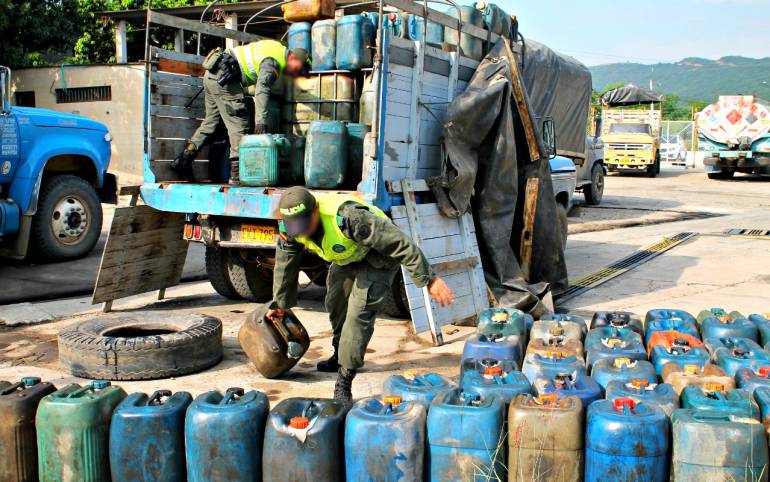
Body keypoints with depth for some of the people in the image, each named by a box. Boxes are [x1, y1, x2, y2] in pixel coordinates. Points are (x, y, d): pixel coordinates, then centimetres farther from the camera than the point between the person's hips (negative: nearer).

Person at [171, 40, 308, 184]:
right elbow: (261, 90, -29)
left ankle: (182, 160, 16)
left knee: (211, 121, 15)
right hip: (223, 77, -10)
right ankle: (238, 174, -11)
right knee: (239, 125, -9)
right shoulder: (272, 62, -17)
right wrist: (260, 121, -36)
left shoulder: (278, 48, 12)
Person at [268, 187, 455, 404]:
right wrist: (279, 304, 12)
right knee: (335, 303, 19)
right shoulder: (289, 228, -20)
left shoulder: (347, 217, -42)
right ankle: (341, 356, 45)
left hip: (377, 257, -7)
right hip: (345, 258, 8)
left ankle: (343, 384, -12)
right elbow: (284, 266, 0)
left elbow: (401, 244, -36)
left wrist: (429, 279, -33)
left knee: (359, 312, -19)